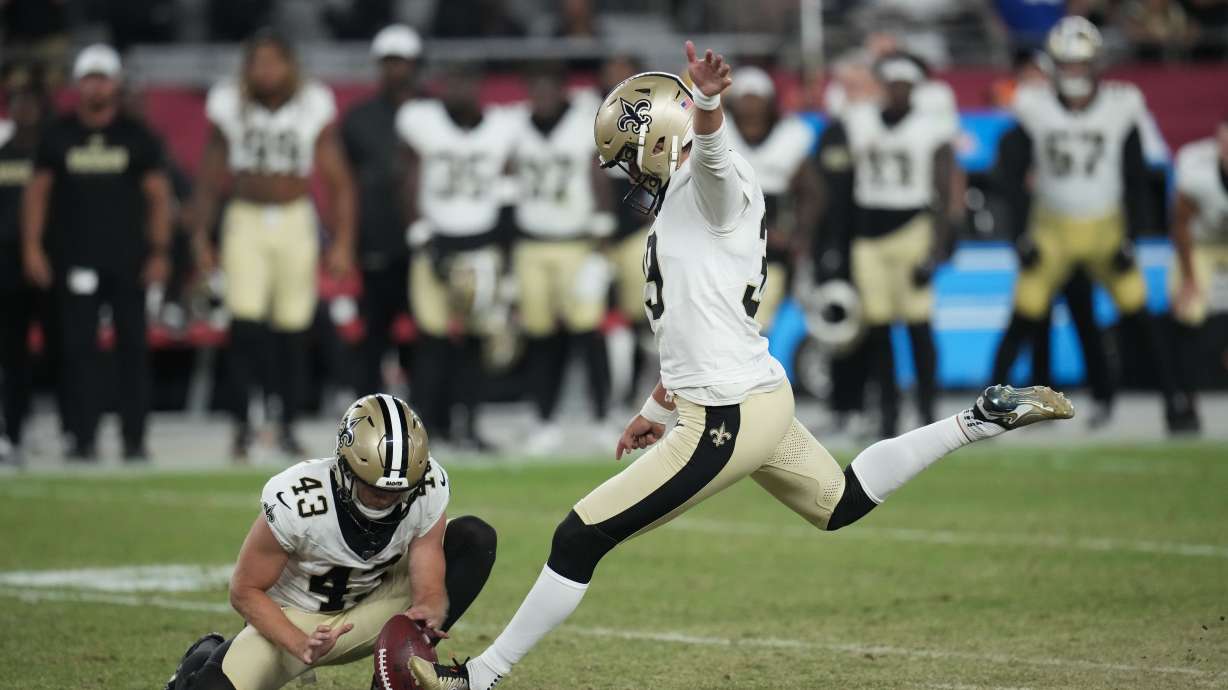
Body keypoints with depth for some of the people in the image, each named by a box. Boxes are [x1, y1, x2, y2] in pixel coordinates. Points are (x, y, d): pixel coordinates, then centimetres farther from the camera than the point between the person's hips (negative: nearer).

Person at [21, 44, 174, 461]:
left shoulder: (138, 138, 6)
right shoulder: (58, 137, 8)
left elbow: (158, 196, 6)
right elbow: (37, 193, 9)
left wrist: (159, 253, -1)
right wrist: (32, 248, 0)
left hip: (128, 261, 0)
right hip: (75, 261, 0)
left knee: (133, 346, 0)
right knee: (78, 347, -2)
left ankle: (134, 438, 3)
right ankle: (82, 437, 0)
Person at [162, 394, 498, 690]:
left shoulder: (428, 490, -22)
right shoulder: (295, 503, -32)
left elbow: (430, 590, -18)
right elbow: (245, 591, -20)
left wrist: (428, 612, -43)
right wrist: (302, 647, -34)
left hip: (369, 612, 3)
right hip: (294, 619, -3)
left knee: (476, 538, -15)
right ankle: (207, 658, 14)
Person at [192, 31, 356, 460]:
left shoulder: (313, 107, -4)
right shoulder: (230, 107, -2)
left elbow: (338, 182, 0)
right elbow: (209, 180, 8)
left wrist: (342, 243, -7)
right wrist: (200, 239, 6)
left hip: (295, 220, 0)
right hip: (246, 220, 0)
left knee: (292, 334, 1)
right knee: (245, 325, -13)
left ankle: (287, 428, 15)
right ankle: (242, 425, -3)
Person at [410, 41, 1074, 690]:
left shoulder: (710, 186, -12)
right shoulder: (679, 206, 18)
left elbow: (708, 150, -38)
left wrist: (705, 104, -61)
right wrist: (658, 408, 36)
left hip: (728, 419, -11)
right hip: (758, 396, 11)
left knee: (580, 540, -8)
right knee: (839, 503, 28)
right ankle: (983, 418, 27)